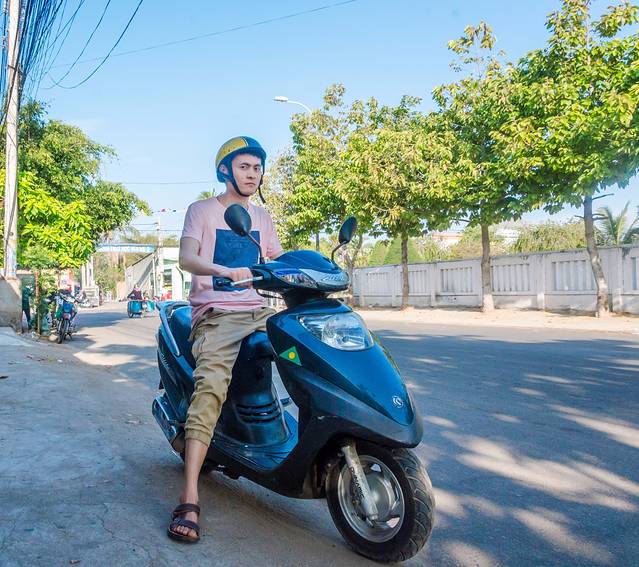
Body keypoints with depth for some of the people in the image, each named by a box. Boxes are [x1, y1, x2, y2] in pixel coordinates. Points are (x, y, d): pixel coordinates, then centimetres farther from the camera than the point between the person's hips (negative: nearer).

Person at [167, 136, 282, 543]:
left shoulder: (262, 217, 21)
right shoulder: (203, 210, 6)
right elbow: (186, 258, -10)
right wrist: (226, 271, -30)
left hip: (257, 310, 6)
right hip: (216, 314, -5)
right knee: (211, 386, -25)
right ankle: (189, 501, -26)